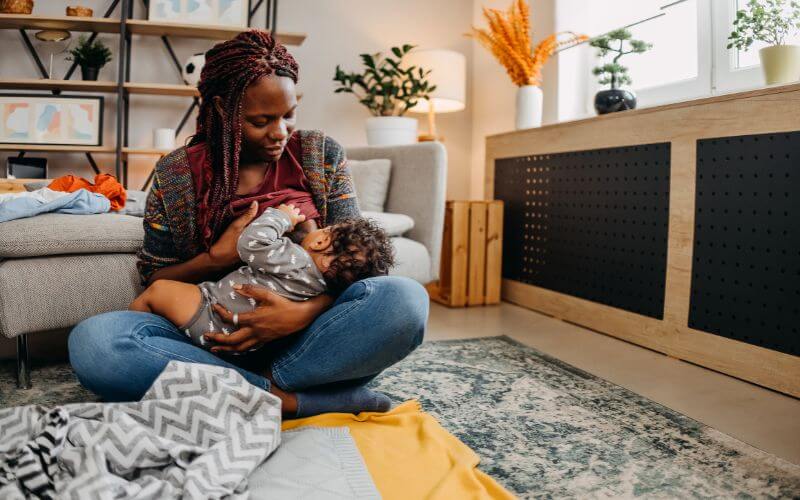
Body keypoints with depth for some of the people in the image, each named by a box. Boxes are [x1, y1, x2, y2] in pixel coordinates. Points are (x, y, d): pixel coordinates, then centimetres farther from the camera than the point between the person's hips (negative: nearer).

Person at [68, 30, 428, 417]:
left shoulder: (322, 155, 4)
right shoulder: (175, 174, 2)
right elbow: (153, 280, 8)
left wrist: (304, 312, -23)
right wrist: (218, 257, -13)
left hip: (303, 337, 0)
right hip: (211, 339, 1)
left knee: (405, 298, -28)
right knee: (91, 341, -28)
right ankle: (288, 400, -26)